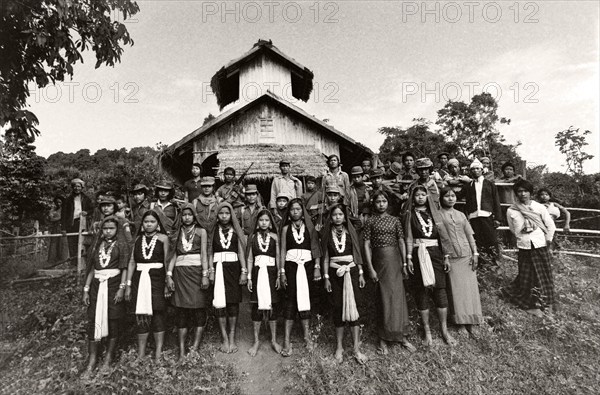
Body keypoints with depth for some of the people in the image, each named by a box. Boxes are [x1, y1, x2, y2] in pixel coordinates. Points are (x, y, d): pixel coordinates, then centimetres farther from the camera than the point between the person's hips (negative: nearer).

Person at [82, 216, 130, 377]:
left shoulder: (121, 244, 1)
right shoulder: (97, 245, 13)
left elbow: (125, 268, -4)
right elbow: (91, 268, 14)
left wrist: (122, 288, -14)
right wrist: (86, 289, 9)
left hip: (113, 284, -3)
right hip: (97, 285, 4)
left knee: (113, 322, 2)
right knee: (93, 321, 1)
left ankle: (108, 359, 15)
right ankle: (92, 359, 14)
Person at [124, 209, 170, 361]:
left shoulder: (163, 238, 0)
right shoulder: (138, 239, 10)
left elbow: (167, 262, -3)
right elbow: (132, 262, 9)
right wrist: (128, 284, 4)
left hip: (157, 279, -3)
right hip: (139, 279, 3)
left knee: (157, 314, 2)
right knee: (140, 315, 7)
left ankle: (158, 353, 13)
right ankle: (140, 354, 19)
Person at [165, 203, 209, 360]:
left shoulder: (201, 231, 7)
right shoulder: (177, 233, 14)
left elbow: (204, 254, -1)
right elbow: (173, 256, 10)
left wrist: (205, 275, -10)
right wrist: (169, 275, -1)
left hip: (197, 271, -2)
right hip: (180, 272, 2)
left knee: (198, 309, -4)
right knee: (181, 310, 0)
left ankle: (195, 347, 0)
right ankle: (181, 351, 5)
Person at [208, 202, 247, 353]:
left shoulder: (236, 231, 9)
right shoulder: (213, 231, 9)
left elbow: (241, 252, 5)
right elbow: (210, 253, 7)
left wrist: (244, 271, -4)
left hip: (233, 267, 0)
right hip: (218, 268, 0)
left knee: (233, 302, 1)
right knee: (219, 303, -2)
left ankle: (232, 338, 10)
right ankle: (225, 339, 7)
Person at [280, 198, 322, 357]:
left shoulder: (309, 227, 9)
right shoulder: (286, 228, 8)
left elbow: (315, 248, 5)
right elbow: (283, 250, 6)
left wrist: (317, 267, -4)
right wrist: (282, 271, 0)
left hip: (307, 264, 1)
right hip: (291, 265, -1)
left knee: (305, 297, 2)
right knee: (291, 299, -5)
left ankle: (306, 334, 14)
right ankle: (287, 340, -3)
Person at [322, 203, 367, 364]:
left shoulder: (351, 232, 6)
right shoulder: (327, 234, 5)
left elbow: (357, 253, 7)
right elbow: (326, 257, 6)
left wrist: (361, 273, 2)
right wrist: (326, 277, 1)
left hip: (351, 271, 0)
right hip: (335, 273, 0)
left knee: (353, 307, -3)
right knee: (338, 309, 4)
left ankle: (357, 349, 5)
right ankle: (339, 347, 17)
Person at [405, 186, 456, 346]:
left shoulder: (434, 212, 13)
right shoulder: (410, 214, 7)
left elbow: (442, 234, 10)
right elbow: (409, 238, 2)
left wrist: (446, 256, 4)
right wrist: (409, 258, -7)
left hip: (435, 253, 2)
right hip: (418, 254, -2)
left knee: (440, 289, -4)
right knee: (422, 291, 0)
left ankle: (444, 330, 8)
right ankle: (427, 331, 10)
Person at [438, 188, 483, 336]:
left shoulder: (461, 215, 13)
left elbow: (470, 235, 12)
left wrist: (475, 253, 4)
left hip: (466, 255, 4)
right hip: (450, 257, -4)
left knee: (470, 288, 3)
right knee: (456, 290, 1)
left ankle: (470, 322, 12)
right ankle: (461, 323, 11)